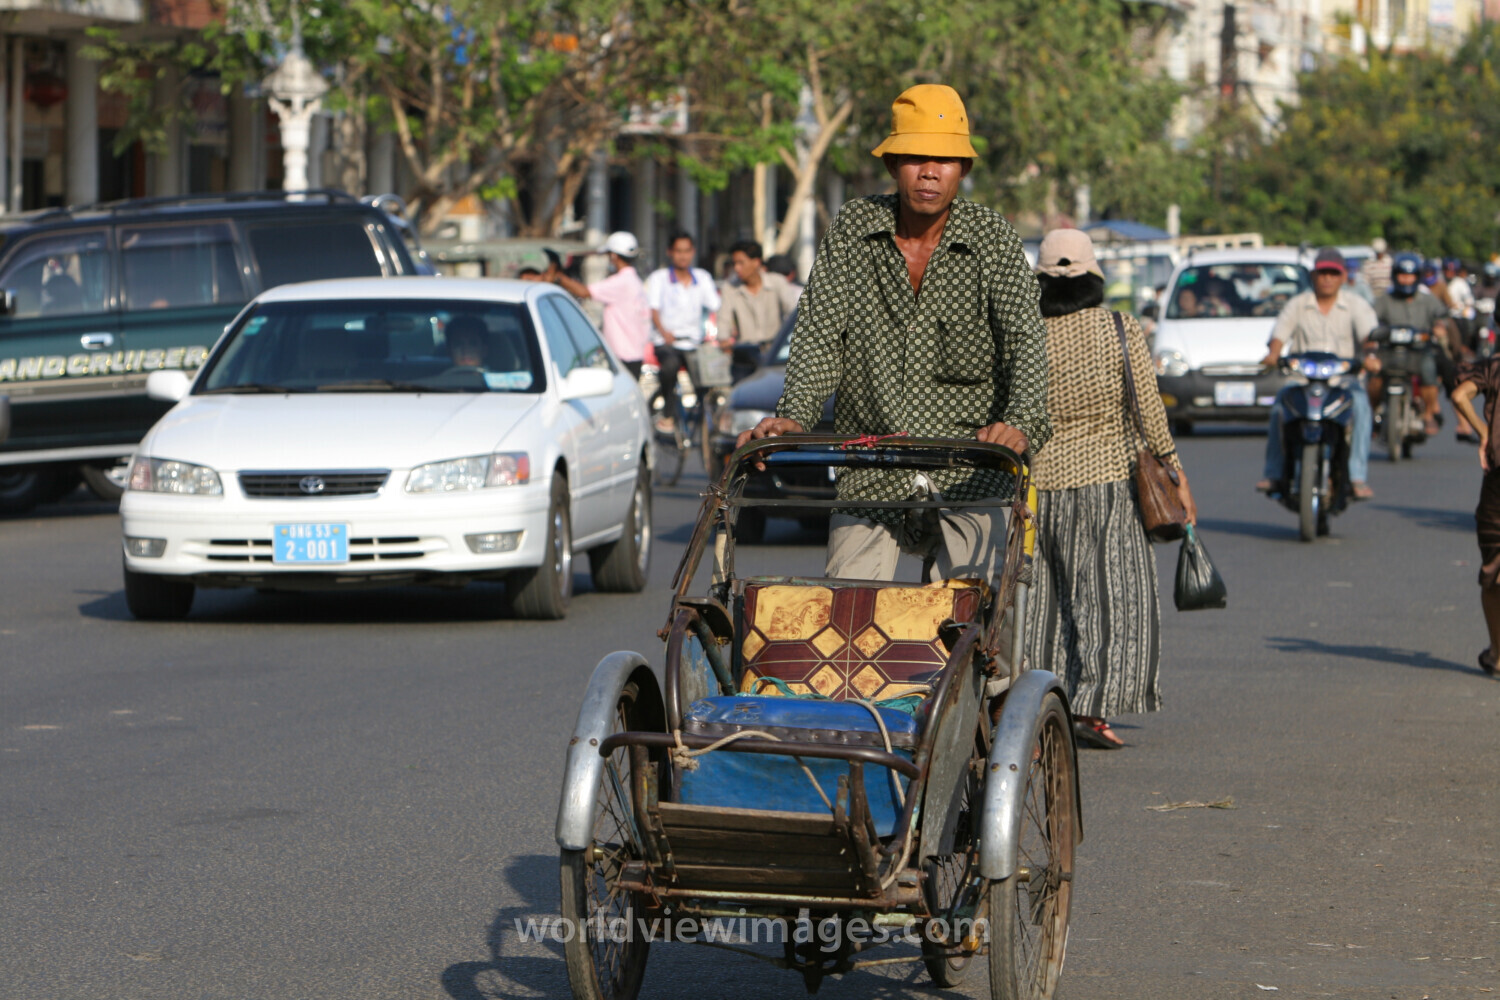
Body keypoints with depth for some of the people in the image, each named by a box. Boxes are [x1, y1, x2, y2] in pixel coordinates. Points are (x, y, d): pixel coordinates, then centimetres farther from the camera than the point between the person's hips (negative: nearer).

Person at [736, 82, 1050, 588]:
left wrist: (1020, 422, -33)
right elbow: (820, 332, -3)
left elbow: (1025, 337, -14)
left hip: (967, 476, -1)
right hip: (868, 475, 2)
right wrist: (793, 415, -21)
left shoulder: (992, 237, -3)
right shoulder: (853, 228, 2)